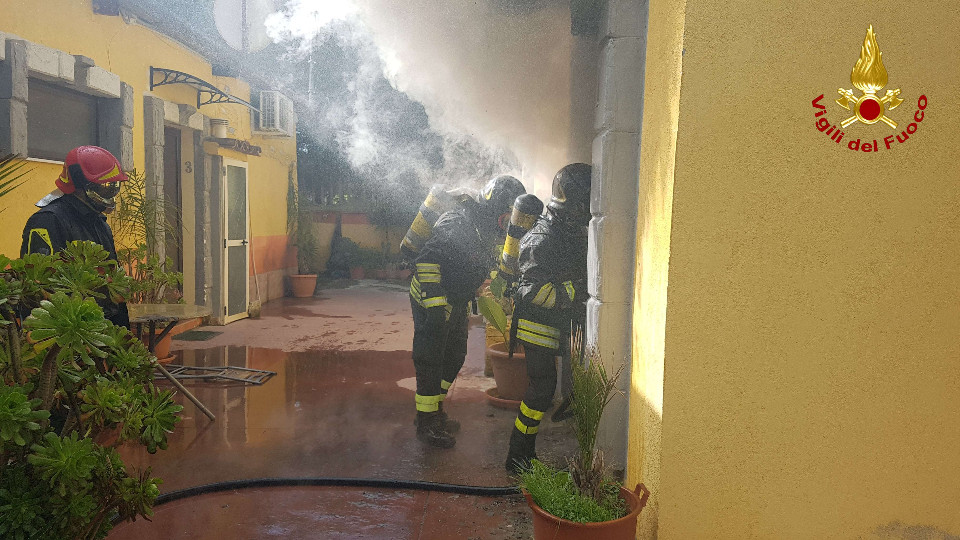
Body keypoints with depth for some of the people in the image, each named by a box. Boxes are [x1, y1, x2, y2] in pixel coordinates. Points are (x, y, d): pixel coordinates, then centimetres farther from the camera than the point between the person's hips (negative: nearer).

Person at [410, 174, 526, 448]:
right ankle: (426, 424, 11)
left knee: (454, 356, 17)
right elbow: (428, 260, -30)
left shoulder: (487, 229, 5)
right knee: (431, 361, -1)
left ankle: (434, 410, 33)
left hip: (456, 302, 10)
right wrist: (435, 302, -32)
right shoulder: (457, 222, -25)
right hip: (431, 301, -9)